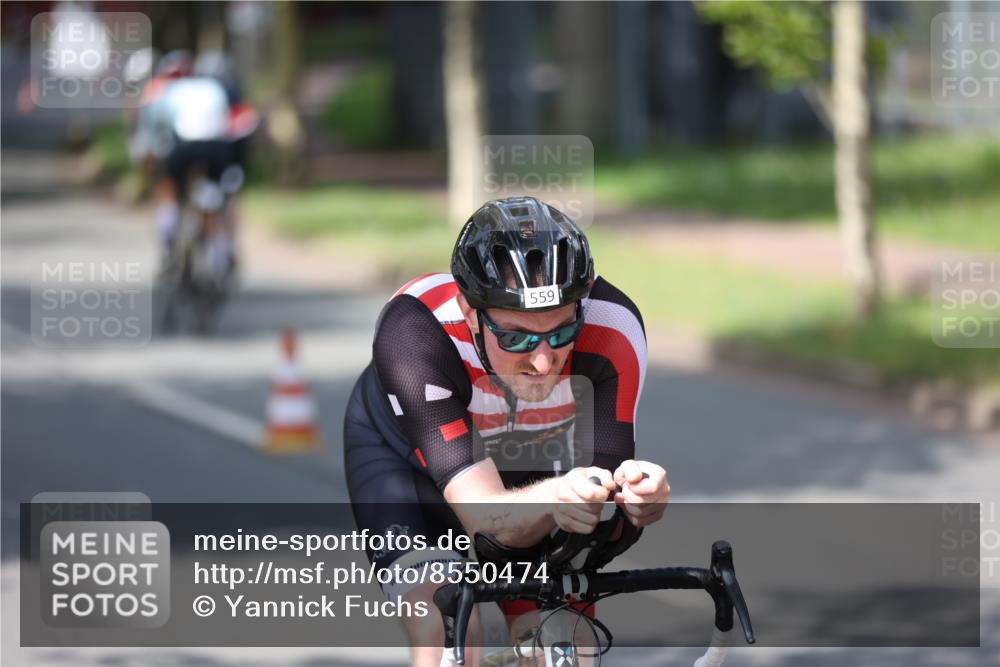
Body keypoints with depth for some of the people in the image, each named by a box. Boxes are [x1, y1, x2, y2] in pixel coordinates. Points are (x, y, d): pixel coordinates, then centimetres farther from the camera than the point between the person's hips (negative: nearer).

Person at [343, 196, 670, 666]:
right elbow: (484, 515, -44)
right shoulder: (414, 332, -41)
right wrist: (551, 501, -65)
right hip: (407, 454, -3)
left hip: (528, 463, 3)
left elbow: (597, 505, -33)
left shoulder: (613, 326, -34)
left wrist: (635, 496, -57)